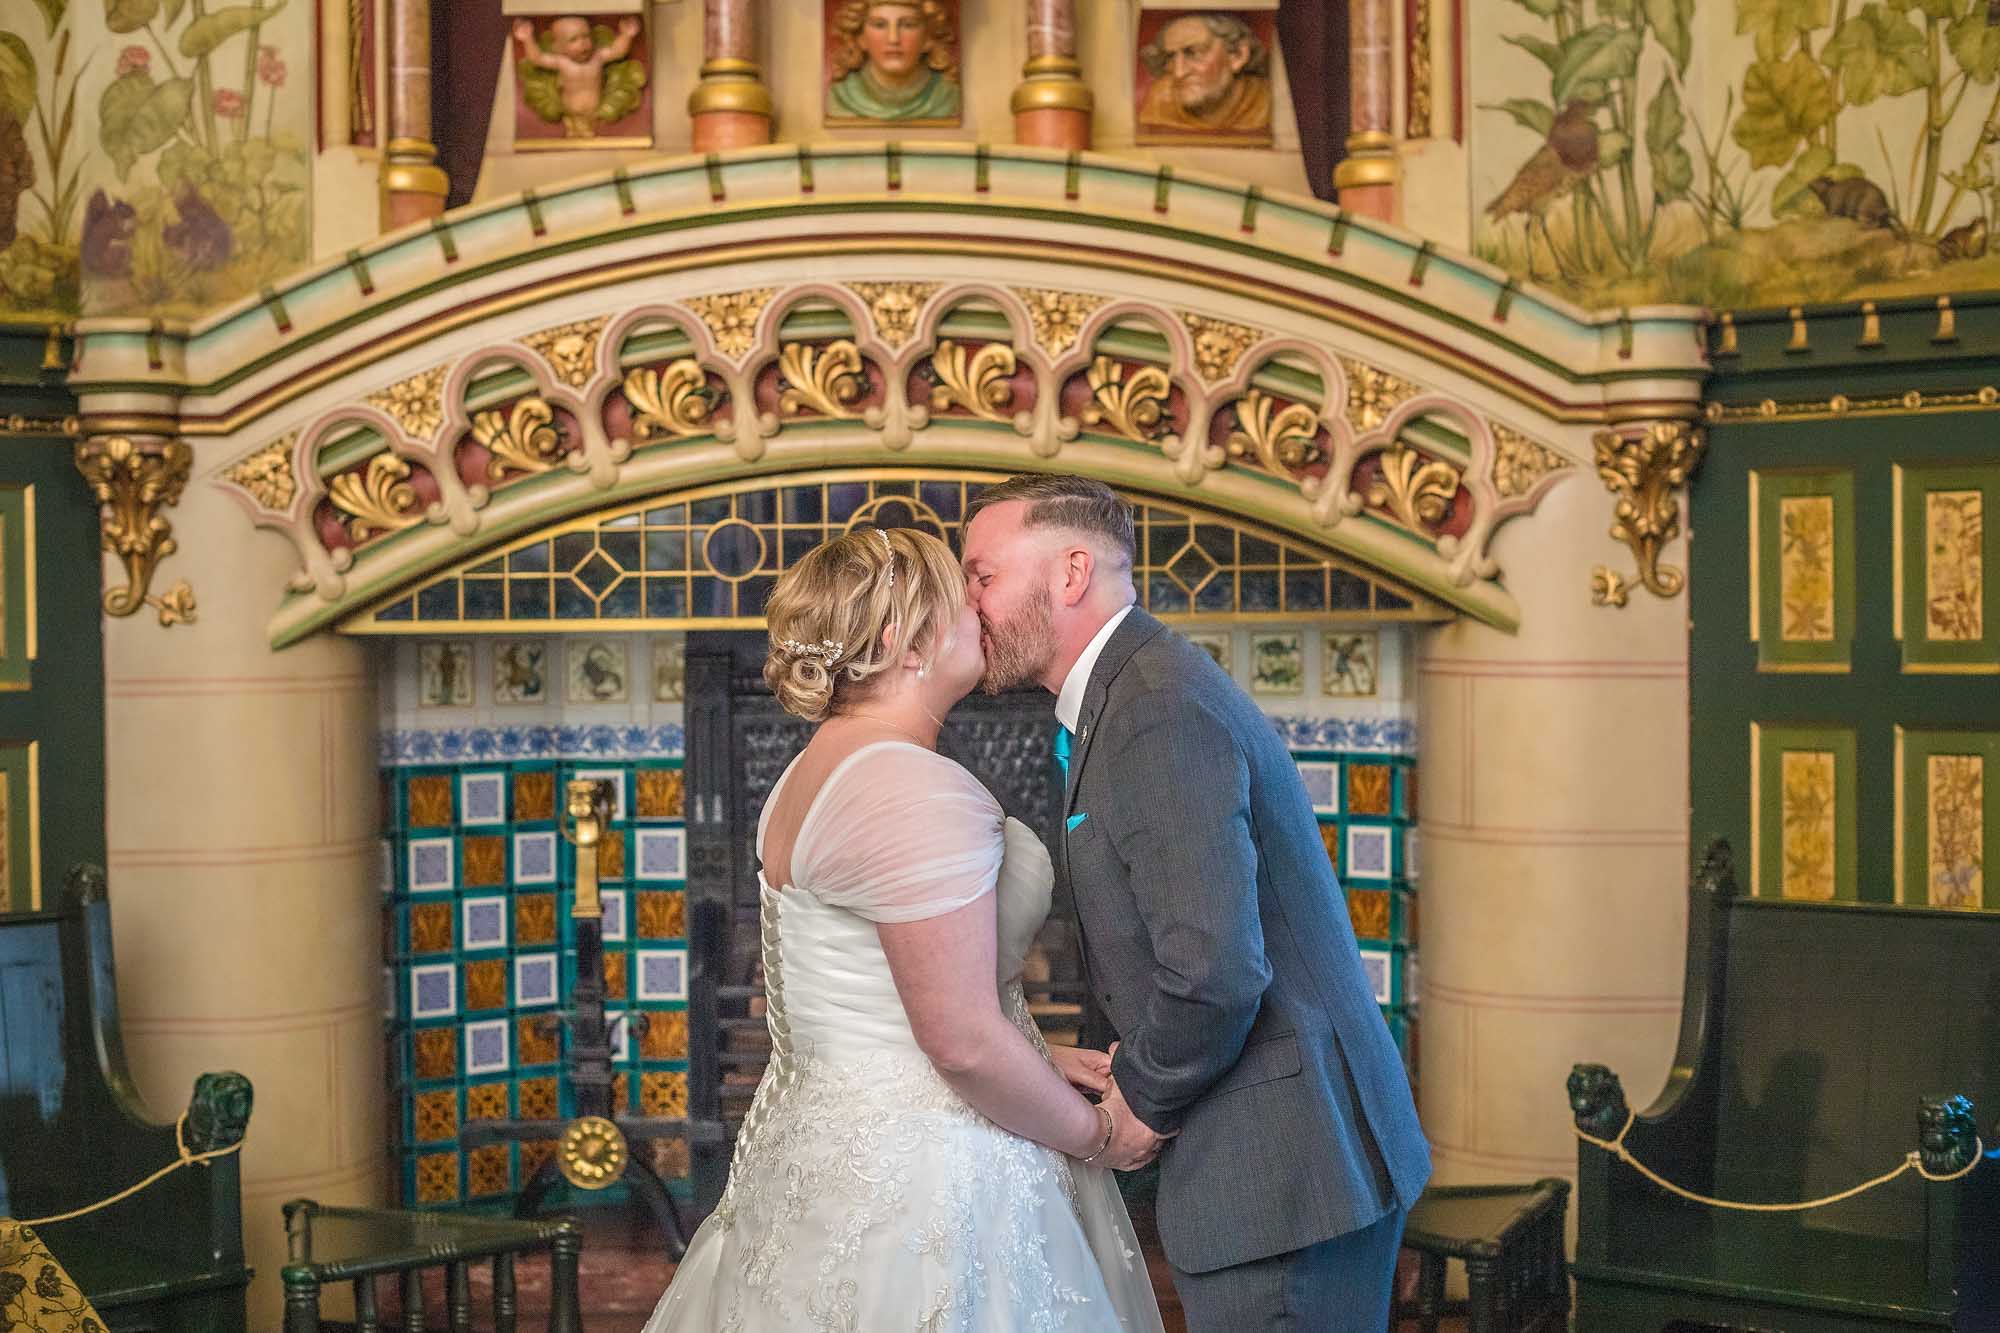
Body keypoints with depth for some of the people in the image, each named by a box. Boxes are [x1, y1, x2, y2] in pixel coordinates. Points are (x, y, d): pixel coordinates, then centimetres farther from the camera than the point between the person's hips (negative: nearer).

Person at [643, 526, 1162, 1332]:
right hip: (912, 1181, -10)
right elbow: (964, 1040, -23)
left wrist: (1041, 1061, 11)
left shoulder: (817, 773, 11)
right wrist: (1097, 1136, -8)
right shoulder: (918, 793, -20)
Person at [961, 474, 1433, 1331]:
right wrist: (1142, 1067, 8)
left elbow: (1214, 974, -27)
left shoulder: (1161, 710, -20)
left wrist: (1144, 1098, -11)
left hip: (1282, 1172, -10)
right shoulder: (1139, 690, 13)